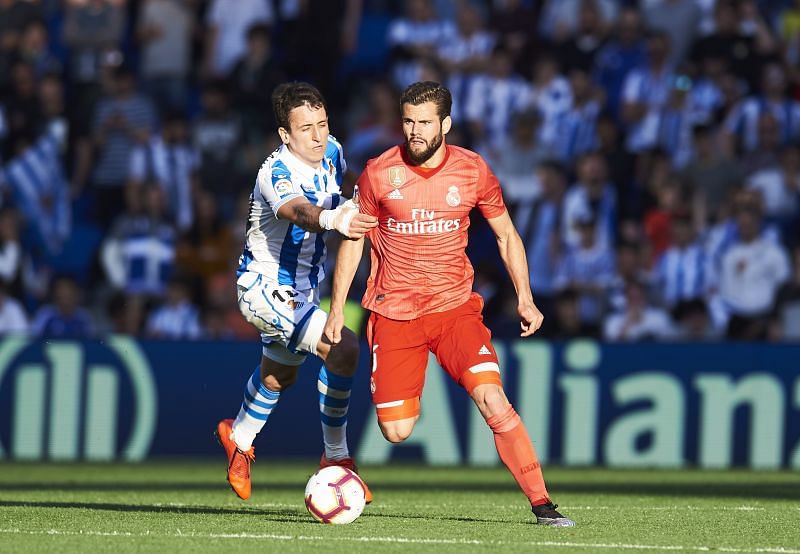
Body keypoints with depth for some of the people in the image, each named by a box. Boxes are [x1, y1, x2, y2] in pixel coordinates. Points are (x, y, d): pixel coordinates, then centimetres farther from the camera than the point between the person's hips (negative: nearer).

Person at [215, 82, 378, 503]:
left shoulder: (331, 153, -6)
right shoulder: (277, 174, -30)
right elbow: (298, 211, -54)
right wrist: (332, 219, -73)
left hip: (302, 288, 9)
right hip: (264, 287, -9)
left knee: (279, 374, 29)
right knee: (343, 349, -25)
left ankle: (238, 438, 57)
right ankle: (336, 458, -12)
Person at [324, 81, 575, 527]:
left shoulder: (473, 172, -3)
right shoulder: (379, 173, -5)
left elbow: (507, 235, 10)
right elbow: (353, 239, 7)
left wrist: (525, 299, 1)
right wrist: (337, 309, 4)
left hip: (455, 307, 0)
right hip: (394, 313, 0)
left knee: (493, 400, -20)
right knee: (397, 432, -7)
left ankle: (541, 503, -15)